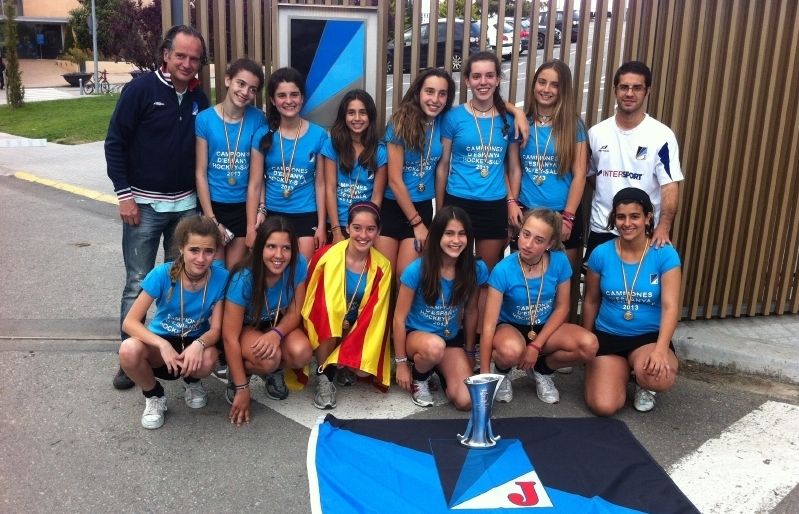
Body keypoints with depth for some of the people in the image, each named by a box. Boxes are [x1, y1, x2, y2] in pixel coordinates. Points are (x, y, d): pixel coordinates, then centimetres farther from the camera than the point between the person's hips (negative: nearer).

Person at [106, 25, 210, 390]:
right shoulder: (140, 90, -8)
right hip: (144, 204, -4)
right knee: (139, 284, 1)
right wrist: (123, 194, -11)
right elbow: (115, 143, -7)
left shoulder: (199, 99, 5)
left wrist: (201, 197, 9)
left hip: (186, 204, 4)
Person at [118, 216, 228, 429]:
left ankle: (192, 383, 6)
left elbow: (216, 329, -15)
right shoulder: (162, 274, -22)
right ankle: (154, 395, 0)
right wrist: (163, 345, -39)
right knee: (129, 350, -33)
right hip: (160, 341, 0)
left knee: (208, 358, -35)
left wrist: (198, 344, -38)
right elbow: (129, 322, -22)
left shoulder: (220, 277, -20)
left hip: (195, 342, 0)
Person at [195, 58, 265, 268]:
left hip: (244, 206, 1)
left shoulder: (257, 119, -3)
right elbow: (200, 173, -6)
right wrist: (211, 219, -8)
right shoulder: (205, 119, -7)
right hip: (213, 204, -1)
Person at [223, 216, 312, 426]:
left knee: (302, 353, -29)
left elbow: (294, 313, -12)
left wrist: (276, 333, -36)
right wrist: (241, 388, -26)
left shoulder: (299, 265, -23)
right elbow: (230, 337, -27)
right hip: (246, 328, -3)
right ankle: (237, 373, 0)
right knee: (269, 359, -35)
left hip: (280, 325, 3)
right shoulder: (244, 279, -31)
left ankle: (273, 372, 6)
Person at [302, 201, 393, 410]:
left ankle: (344, 366, 12)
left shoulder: (382, 266, -9)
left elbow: (375, 314, -9)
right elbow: (310, 297, -8)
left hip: (358, 330, 2)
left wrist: (364, 357, -17)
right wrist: (335, 323, -17)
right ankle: (324, 377, -16)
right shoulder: (327, 255, -18)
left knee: (363, 369, -24)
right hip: (325, 329, -2)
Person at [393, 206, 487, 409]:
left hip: (452, 339, 3)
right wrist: (401, 363, -10)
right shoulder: (417, 270, -22)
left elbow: (471, 312, 3)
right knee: (435, 346, -40)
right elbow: (399, 318, -13)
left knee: (466, 402, -15)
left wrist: (470, 352, 11)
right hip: (416, 334, -3)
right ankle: (419, 377, -3)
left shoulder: (476, 269, -13)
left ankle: (441, 370, 18)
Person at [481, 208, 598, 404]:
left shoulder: (560, 261, -16)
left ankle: (541, 369, 6)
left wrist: (536, 346, -16)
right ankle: (502, 372, 1)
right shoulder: (503, 270, -24)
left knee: (589, 345, -24)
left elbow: (562, 308, -4)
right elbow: (489, 325, -24)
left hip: (545, 327, 3)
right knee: (511, 351, -39)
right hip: (510, 327, -3)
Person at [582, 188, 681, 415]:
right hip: (607, 336, 1)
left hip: (650, 336, -1)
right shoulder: (601, 254, -6)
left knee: (659, 378, -34)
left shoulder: (665, 255, -11)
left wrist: (660, 350, -32)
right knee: (603, 406, -16)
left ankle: (643, 384, 7)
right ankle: (623, 370, 19)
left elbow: (670, 307, -17)